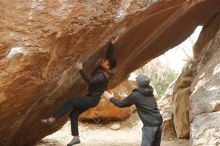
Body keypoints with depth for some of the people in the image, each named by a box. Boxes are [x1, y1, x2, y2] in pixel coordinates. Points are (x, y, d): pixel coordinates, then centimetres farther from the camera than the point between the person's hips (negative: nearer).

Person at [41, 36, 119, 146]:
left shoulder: (102, 76, -25)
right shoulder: (101, 68, 0)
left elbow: (90, 80, -39)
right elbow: (109, 55, 8)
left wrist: (81, 70, -44)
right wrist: (112, 44, -1)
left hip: (93, 99, -10)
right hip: (90, 97, 10)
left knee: (70, 103, -22)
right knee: (74, 114, 7)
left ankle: (52, 119, -22)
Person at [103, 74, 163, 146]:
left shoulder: (136, 95, -4)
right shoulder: (150, 92, 14)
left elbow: (121, 104, 6)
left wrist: (111, 98, 21)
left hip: (150, 125, -7)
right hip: (158, 123, 7)